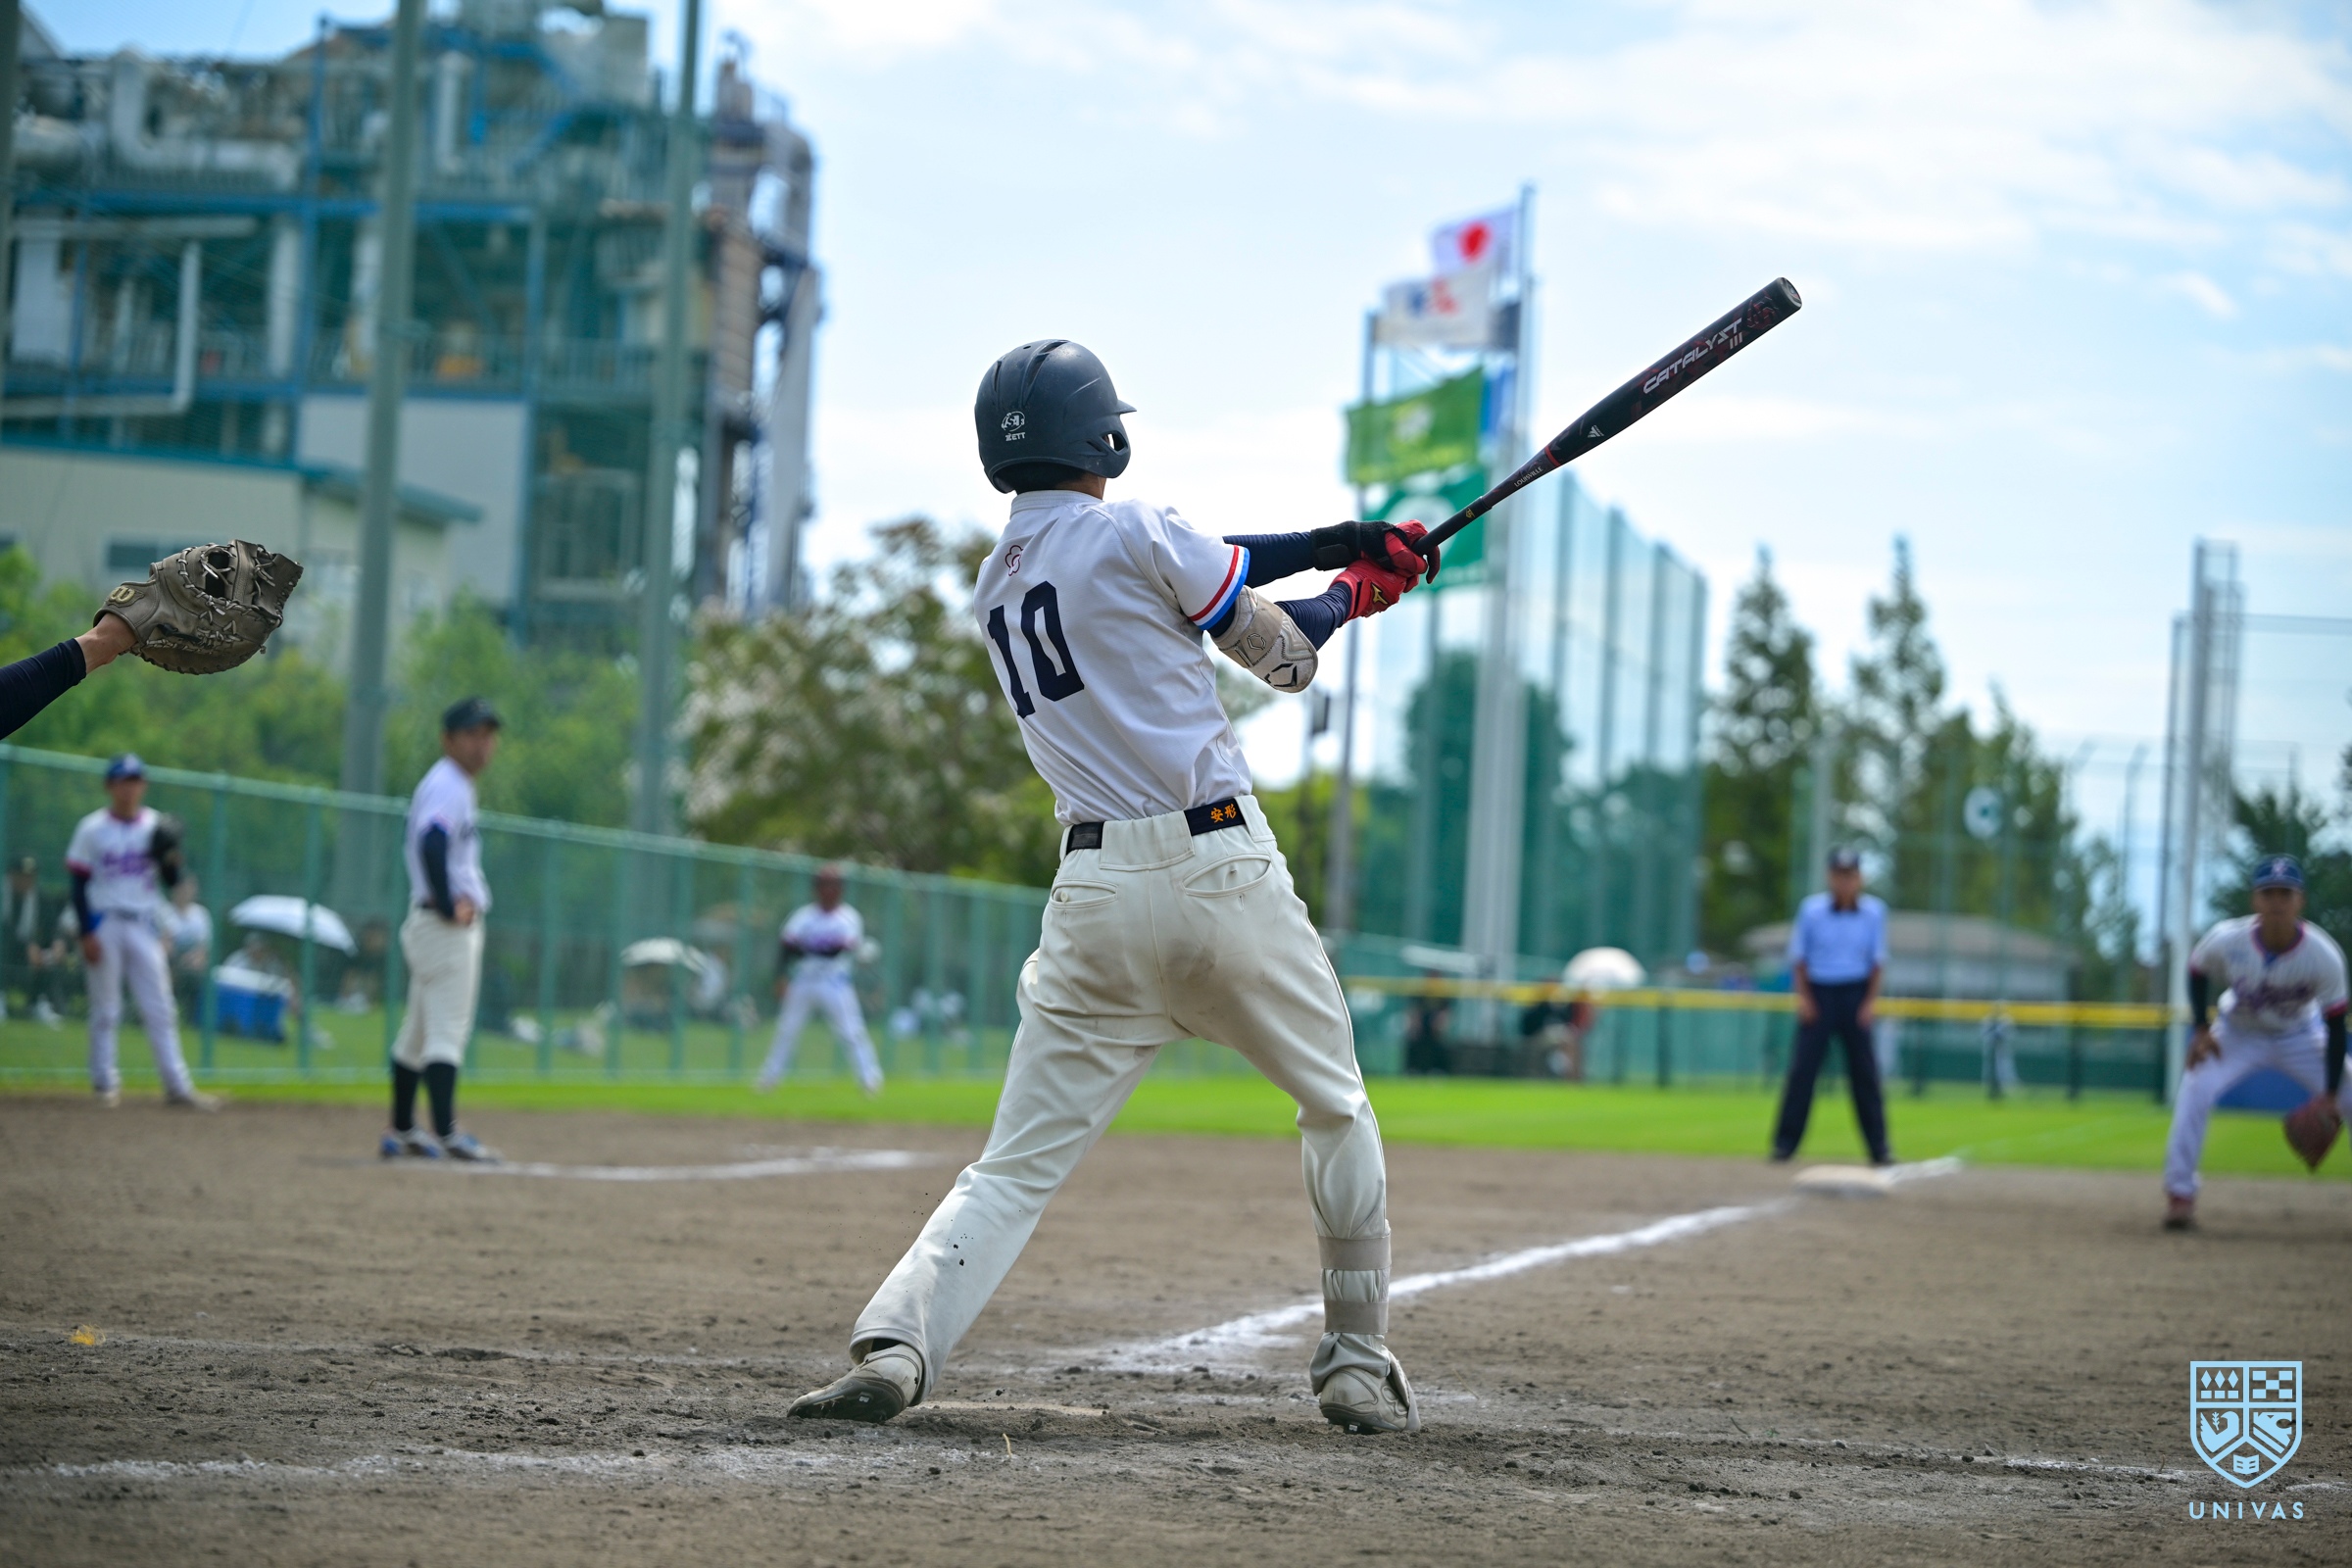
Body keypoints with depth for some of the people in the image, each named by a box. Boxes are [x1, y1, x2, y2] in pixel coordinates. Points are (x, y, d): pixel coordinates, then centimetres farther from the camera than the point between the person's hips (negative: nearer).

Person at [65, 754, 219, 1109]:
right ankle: (104, 1082, 10)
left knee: (160, 1009, -1)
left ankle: (177, 1084, -2)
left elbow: (172, 880, 8)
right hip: (104, 925, -2)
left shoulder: (156, 826, 7)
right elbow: (79, 884, -2)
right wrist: (87, 933, -10)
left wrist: (170, 857, -14)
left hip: (143, 926, 2)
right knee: (105, 1009, 2)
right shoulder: (92, 829, -1)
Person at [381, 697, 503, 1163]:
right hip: (448, 927, -10)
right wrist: (448, 906, -22)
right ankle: (446, 1135, -17)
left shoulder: (455, 785, 19)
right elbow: (432, 846, -29)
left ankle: (401, 1132, 21)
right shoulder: (448, 786, -13)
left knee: (418, 1032, 14)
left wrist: (463, 899, 7)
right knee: (447, 1032, -13)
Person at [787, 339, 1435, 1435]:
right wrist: (1354, 591, 24)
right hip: (1220, 869, -4)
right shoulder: (1135, 531, -4)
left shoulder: (994, 587, 15)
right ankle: (1358, 1365, 19)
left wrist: (1335, 542, 23)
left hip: (1094, 897, 4)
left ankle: (894, 1345, -18)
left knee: (1019, 1164, 3)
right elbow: (1285, 659, 5)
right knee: (1336, 1107, 18)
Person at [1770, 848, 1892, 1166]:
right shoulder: (1811, 909, -4)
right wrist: (1803, 997, -4)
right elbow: (1798, 956, 3)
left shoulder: (1874, 911, -1)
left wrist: (1871, 1000, -4)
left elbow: (1878, 960, 4)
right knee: (1803, 1067, -5)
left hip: (1855, 995, 1)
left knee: (1864, 1071, 0)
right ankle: (1785, 1142, 0)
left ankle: (1879, 1147, 5)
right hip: (1818, 993, -1)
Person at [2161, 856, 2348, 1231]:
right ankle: (2179, 1196, -13)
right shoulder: (2226, 940, -28)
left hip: (2300, 1038, 0)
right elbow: (2197, 970, -4)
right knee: (2194, 1092, -24)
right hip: (2238, 1034, 0)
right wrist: (2202, 1029, -14)